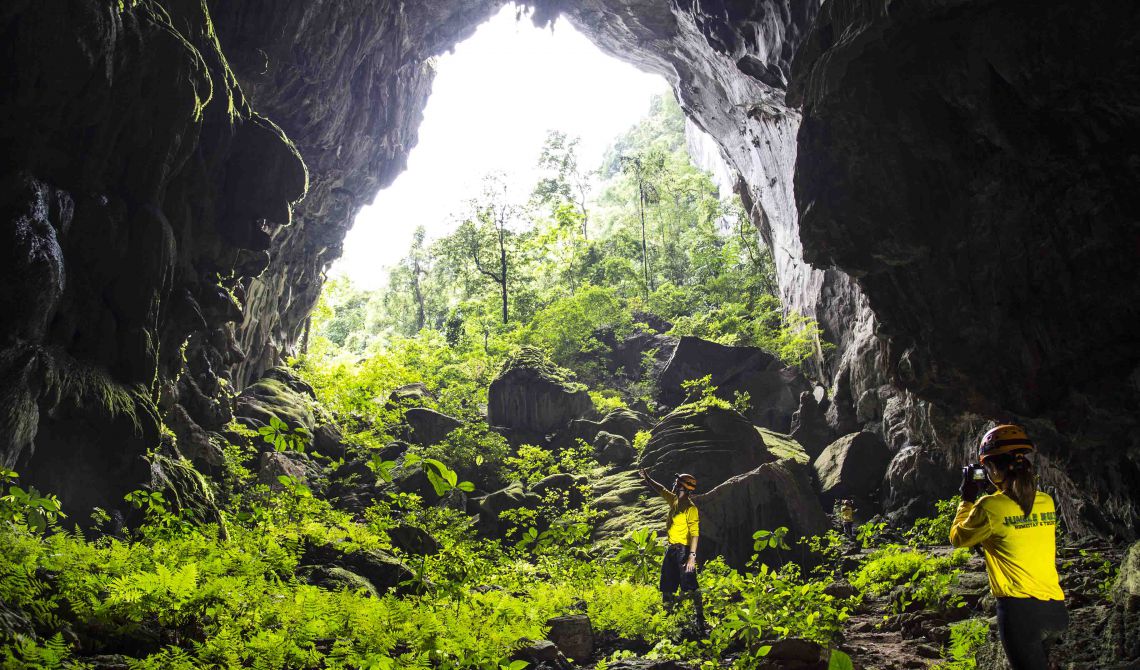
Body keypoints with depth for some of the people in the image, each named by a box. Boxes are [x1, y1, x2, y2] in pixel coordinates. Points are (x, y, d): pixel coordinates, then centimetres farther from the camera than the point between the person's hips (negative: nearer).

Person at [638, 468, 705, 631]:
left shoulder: (691, 509, -17)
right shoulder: (674, 501, 8)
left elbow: (695, 534, -22)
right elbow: (661, 490, 25)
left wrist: (692, 556, -27)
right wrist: (647, 478, 23)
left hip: (684, 550, -9)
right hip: (672, 549, 9)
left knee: (689, 585, -10)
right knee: (667, 585, 16)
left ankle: (700, 619, -4)